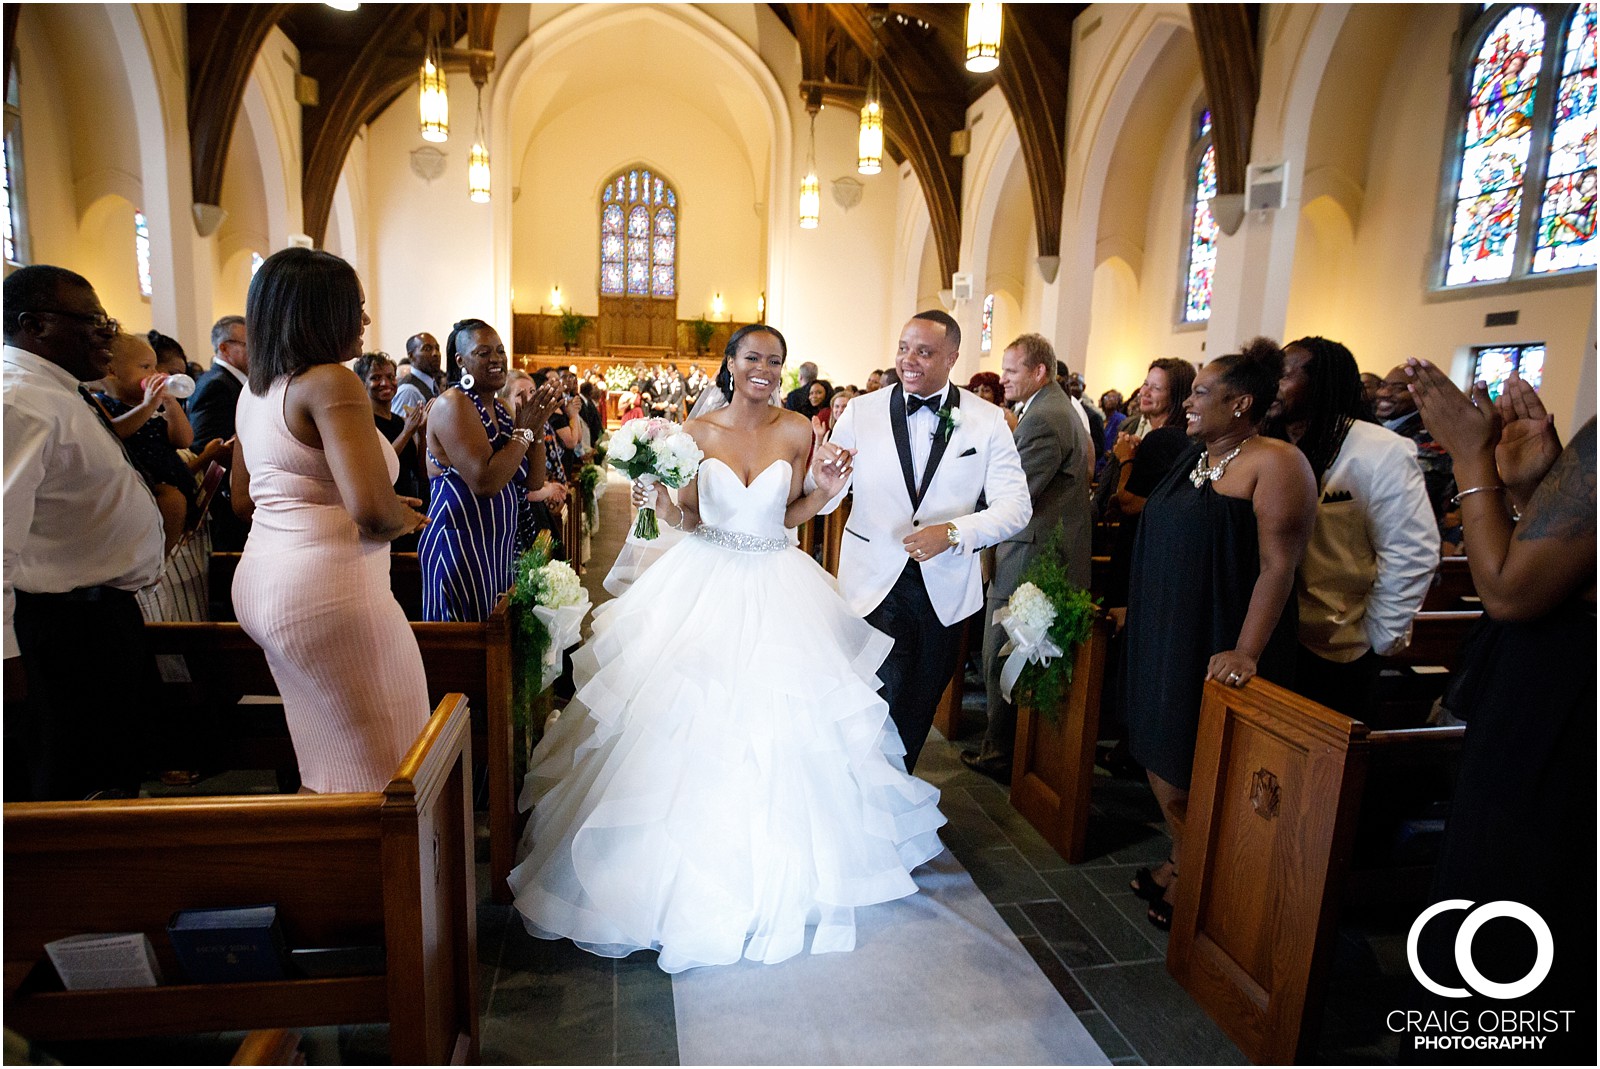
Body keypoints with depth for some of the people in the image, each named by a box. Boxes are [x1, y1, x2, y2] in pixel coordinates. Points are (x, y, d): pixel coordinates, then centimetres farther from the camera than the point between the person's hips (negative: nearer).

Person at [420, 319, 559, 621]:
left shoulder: (500, 410, 13)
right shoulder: (453, 404, -12)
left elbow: (534, 481, 11)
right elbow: (484, 482, -23)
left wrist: (537, 427, -2)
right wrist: (524, 431, -14)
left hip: (499, 547, 8)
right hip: (460, 546, -8)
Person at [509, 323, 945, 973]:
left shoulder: (796, 432, -1)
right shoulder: (698, 431, -2)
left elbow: (788, 517, 6)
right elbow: (686, 517, 4)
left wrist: (826, 491, -11)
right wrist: (660, 503, -17)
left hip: (774, 586, 1)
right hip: (705, 581, 0)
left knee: (775, 718, 5)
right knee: (692, 721, 4)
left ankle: (774, 863, 29)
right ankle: (692, 866, 26)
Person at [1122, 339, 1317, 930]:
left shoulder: (1275, 463, -14)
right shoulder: (1193, 458, 11)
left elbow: (1278, 565, -20)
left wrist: (1246, 652, -25)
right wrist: (1135, 609, 18)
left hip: (1217, 647, -8)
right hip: (1163, 636, 8)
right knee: (1161, 755, 15)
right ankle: (1180, 861, 35)